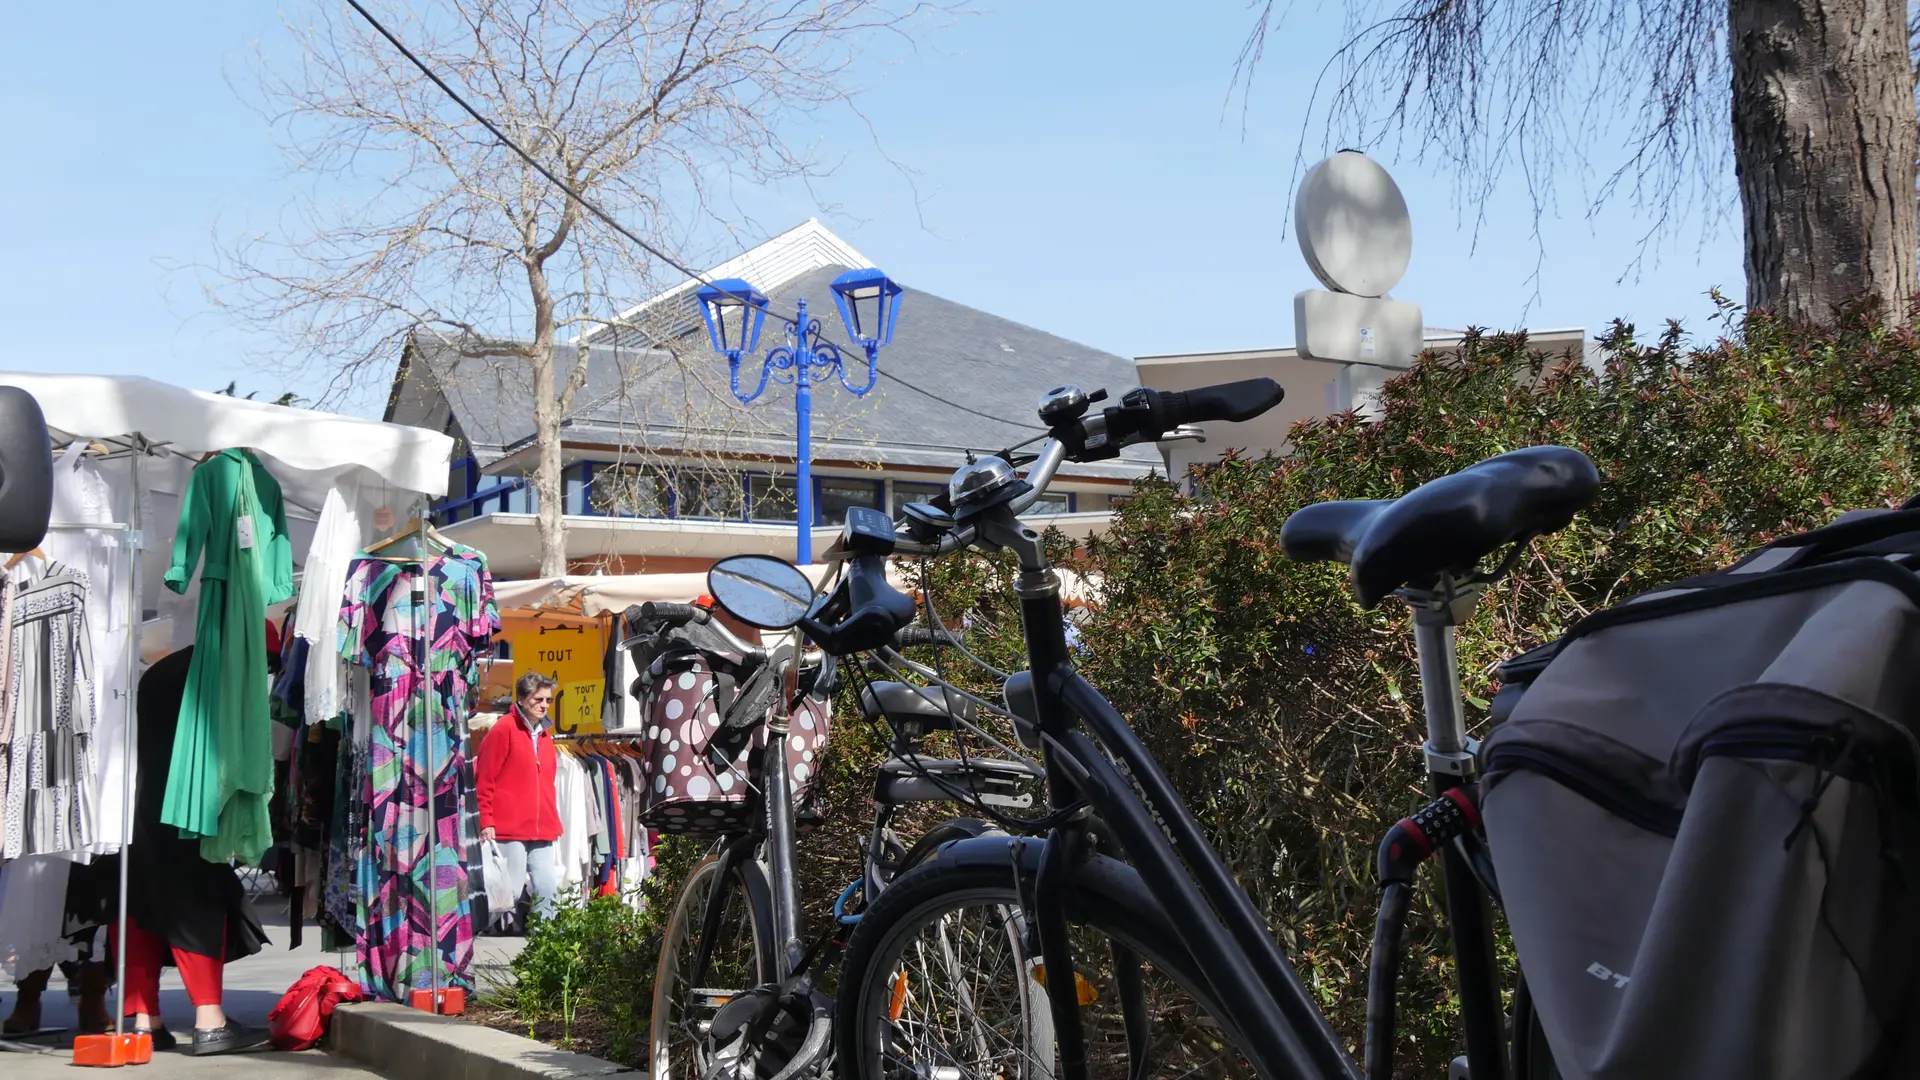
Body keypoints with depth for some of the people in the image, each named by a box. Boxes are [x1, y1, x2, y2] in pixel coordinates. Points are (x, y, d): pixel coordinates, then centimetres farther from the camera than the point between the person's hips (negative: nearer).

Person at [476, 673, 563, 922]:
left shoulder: (544, 734, 17)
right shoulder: (504, 729, -6)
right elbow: (484, 779, -7)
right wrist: (486, 821, -12)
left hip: (543, 831, 7)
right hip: (509, 830, -7)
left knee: (549, 890, 3)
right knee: (511, 891, -5)